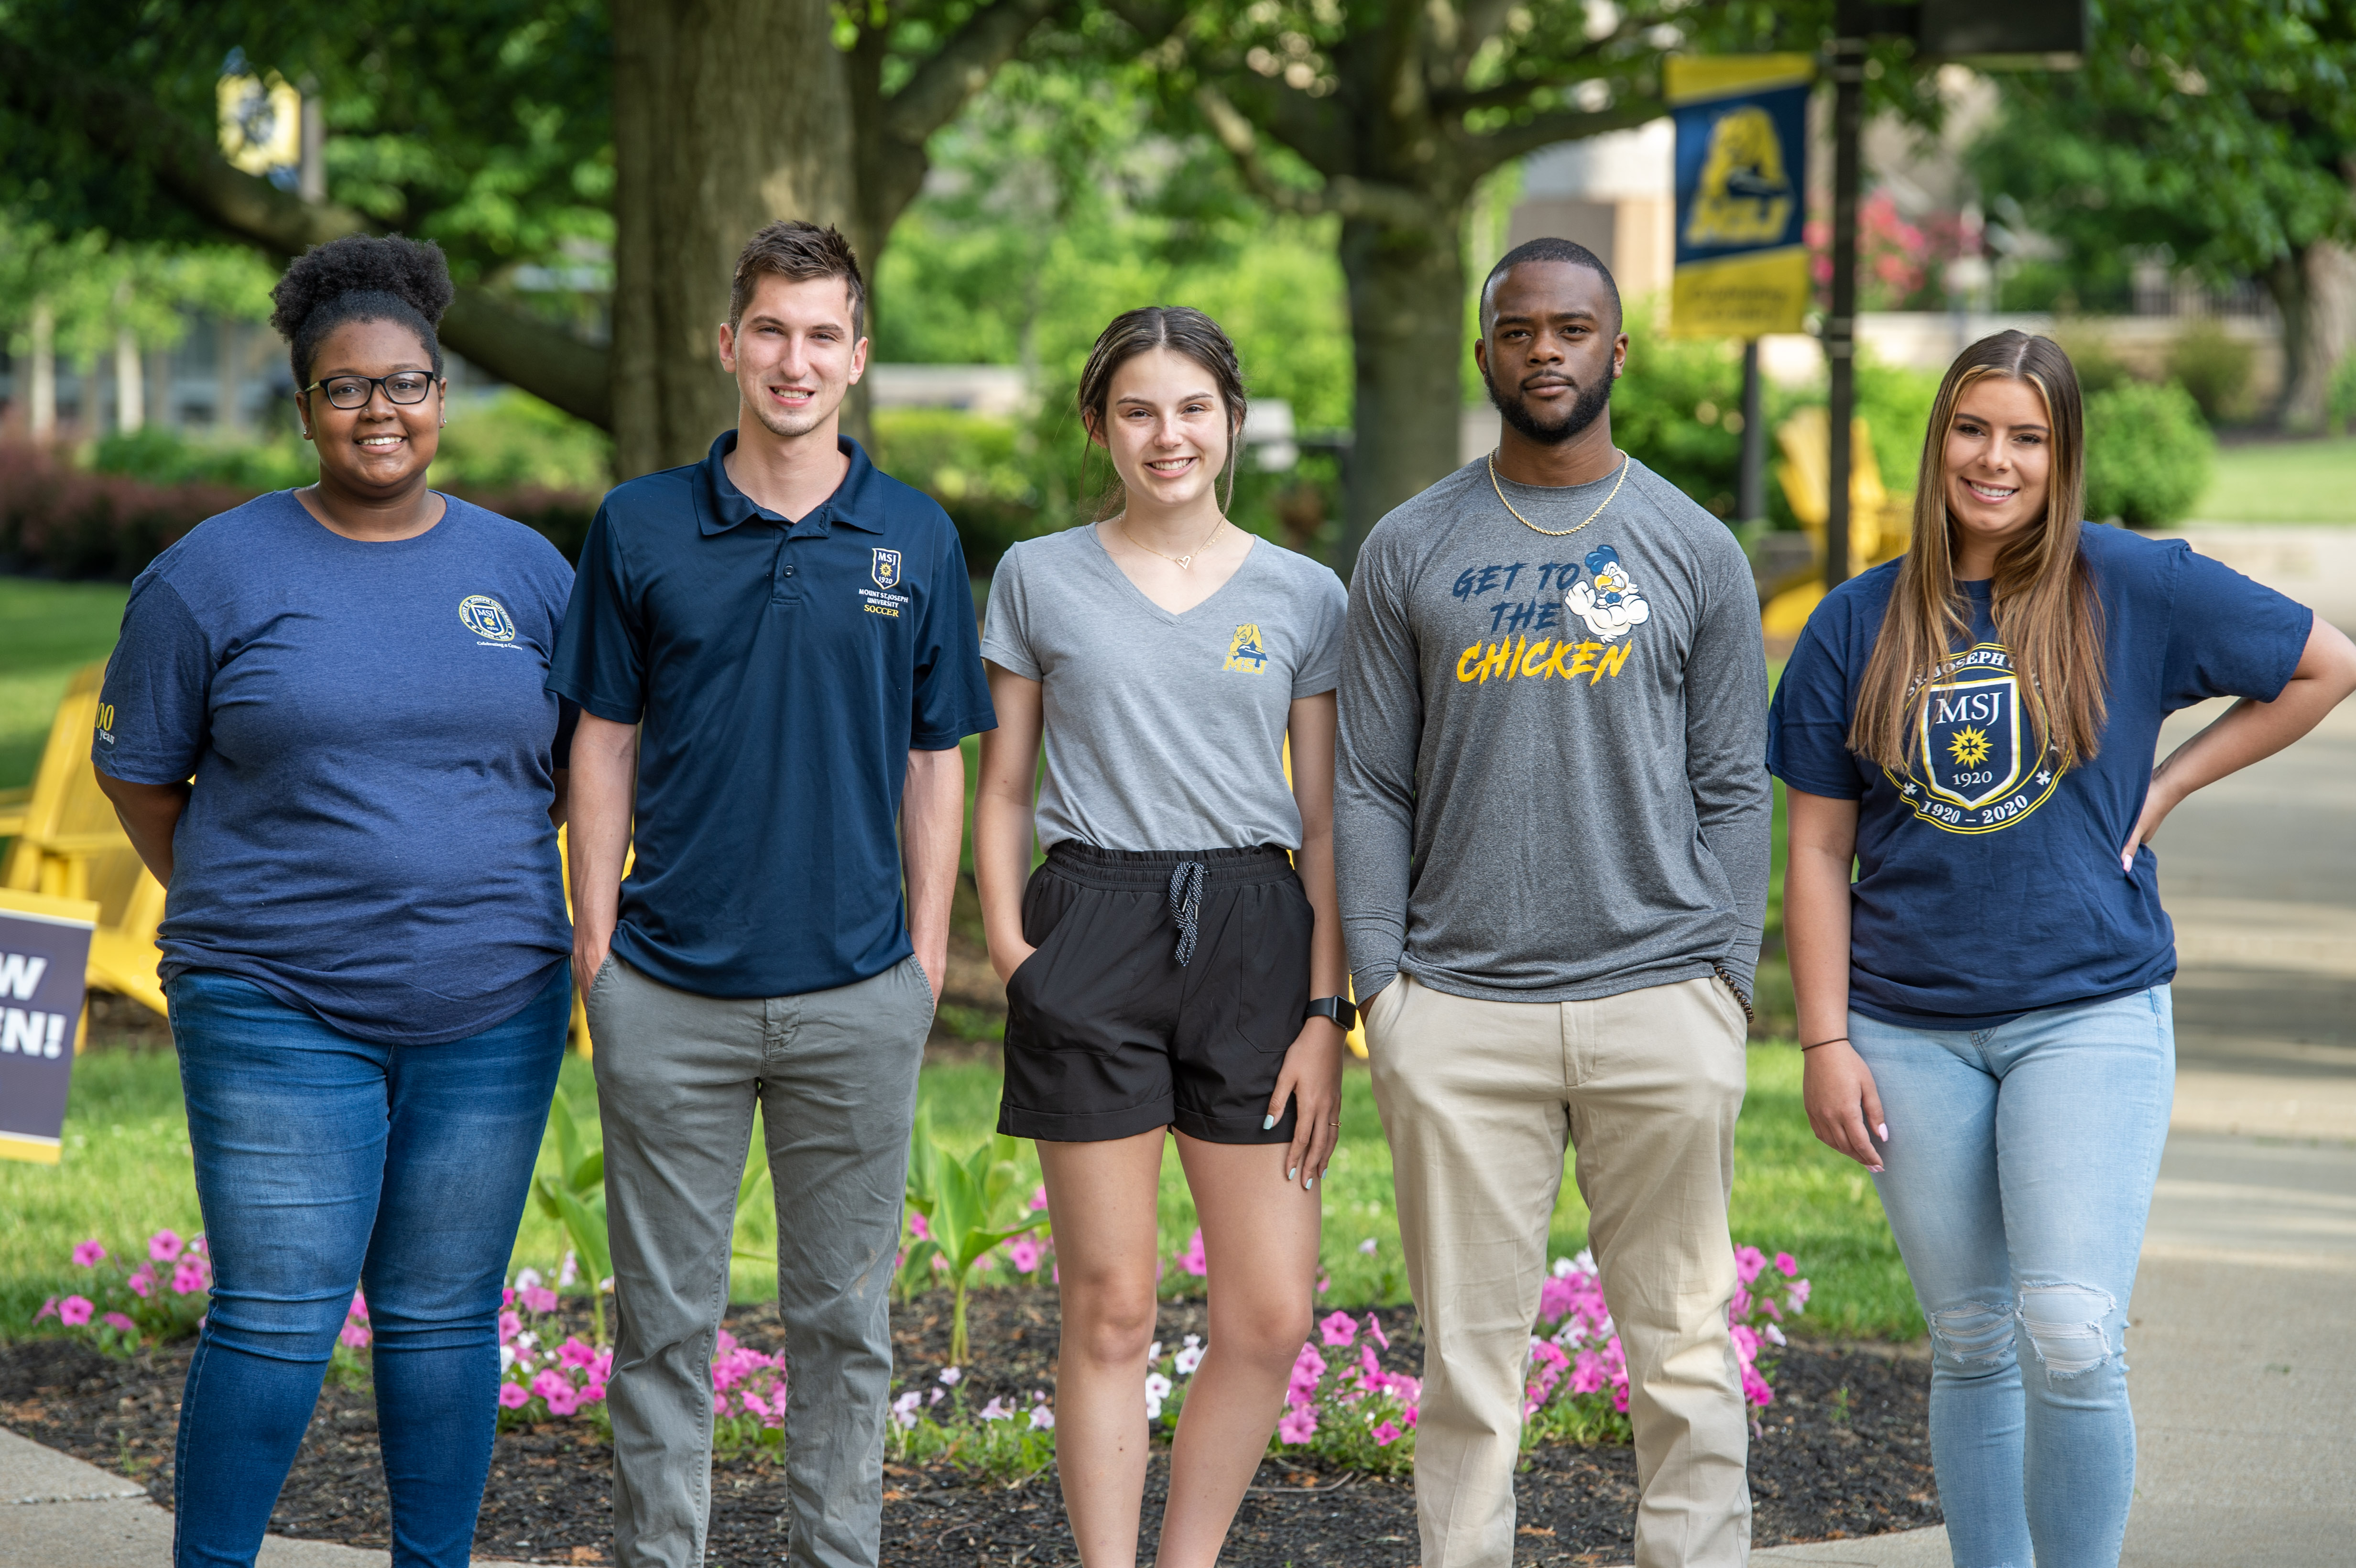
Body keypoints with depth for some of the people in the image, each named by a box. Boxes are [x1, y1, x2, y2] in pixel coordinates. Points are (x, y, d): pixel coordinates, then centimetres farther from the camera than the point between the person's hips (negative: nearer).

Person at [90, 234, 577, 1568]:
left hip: (490, 1016, 3)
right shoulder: (218, 574, -1)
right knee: (276, 1323, -5)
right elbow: (138, 771, 7)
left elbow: (580, 760, 17)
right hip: (279, 1015, -3)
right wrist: (235, 920, 7)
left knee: (445, 1317, 9)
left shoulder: (527, 571, 7)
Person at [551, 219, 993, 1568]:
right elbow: (605, 747, 5)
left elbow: (937, 761, 7)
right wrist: (596, 945, 0)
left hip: (856, 992, 1)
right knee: (667, 1315, 5)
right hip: (671, 990, 0)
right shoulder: (641, 529, 2)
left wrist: (928, 953, 3)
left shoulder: (917, 539, 4)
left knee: (844, 1316, 9)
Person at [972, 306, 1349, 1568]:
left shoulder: (1303, 597, 8)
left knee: (1269, 1318, -1)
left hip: (1253, 936, 1)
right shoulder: (1039, 579, 7)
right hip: (1092, 930, -1)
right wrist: (1008, 946, -5)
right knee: (1110, 1310, 0)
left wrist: (1326, 1012, 0)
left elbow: (1327, 822, 7)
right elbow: (1001, 789, 9)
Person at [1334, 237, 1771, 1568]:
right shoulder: (1411, 553, 9)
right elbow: (1372, 789, 8)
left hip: (1658, 1004, 0)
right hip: (1461, 1013, 0)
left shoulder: (1695, 551, 8)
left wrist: (1729, 973, -2)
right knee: (1469, 1352, 2)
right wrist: (1379, 979, -1)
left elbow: (1731, 791, 8)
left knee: (1682, 1346, 1)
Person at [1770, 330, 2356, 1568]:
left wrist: (2167, 786, 2)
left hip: (2090, 1012, -2)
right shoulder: (1860, 625, 4)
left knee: (2072, 1337, -15)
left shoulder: (2135, 589, -2)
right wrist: (1826, 1043, 0)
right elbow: (1818, 851, 6)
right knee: (1971, 1346, 10)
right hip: (1911, 1033, 2)